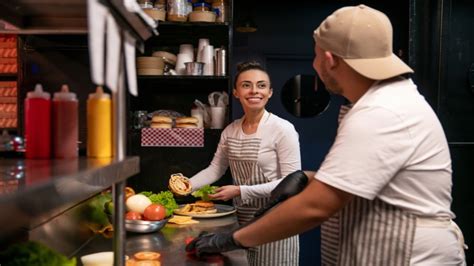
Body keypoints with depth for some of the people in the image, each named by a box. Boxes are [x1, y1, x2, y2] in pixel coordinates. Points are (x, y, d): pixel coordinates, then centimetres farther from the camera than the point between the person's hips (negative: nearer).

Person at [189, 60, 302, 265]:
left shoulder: (283, 129, -14)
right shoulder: (230, 131, 4)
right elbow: (215, 168, 13)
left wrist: (240, 191, -21)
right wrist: (190, 184, -5)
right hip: (241, 219, 5)